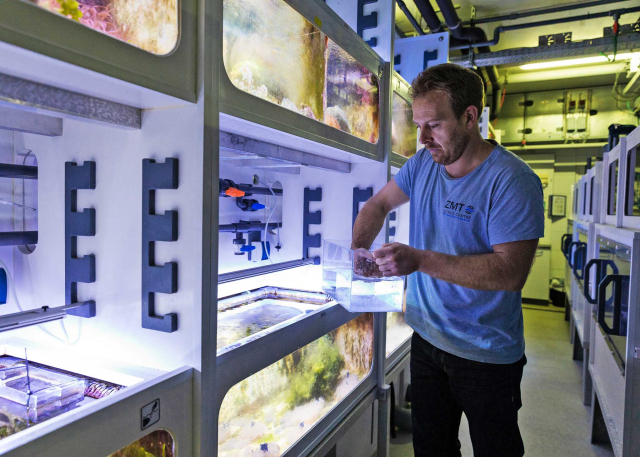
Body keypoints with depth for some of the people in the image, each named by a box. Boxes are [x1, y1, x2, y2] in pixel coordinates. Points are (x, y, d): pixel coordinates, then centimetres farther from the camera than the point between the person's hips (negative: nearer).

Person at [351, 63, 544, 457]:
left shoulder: (512, 181, -21)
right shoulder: (424, 164, 0)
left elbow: (511, 273, -28)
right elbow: (379, 204, 11)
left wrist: (420, 259, -33)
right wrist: (357, 250, -7)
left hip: (486, 355, -6)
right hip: (427, 337, 6)